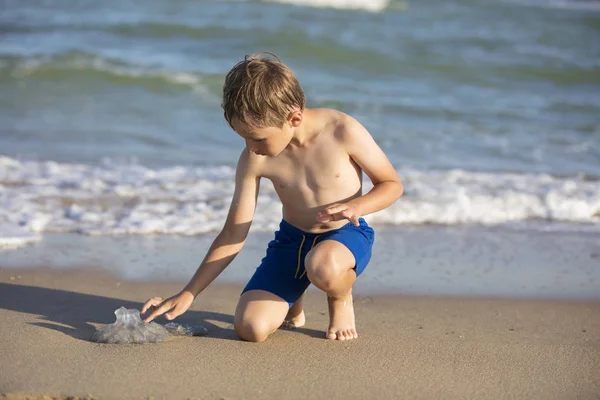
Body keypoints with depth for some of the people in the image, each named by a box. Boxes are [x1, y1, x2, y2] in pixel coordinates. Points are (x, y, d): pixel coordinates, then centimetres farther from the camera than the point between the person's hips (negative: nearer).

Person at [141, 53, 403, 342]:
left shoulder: (343, 131, -21)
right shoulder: (253, 160, -11)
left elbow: (392, 184, -8)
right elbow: (233, 235, -5)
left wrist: (356, 206, -30)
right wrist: (186, 295, -8)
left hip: (346, 235, -3)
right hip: (292, 240, 3)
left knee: (322, 266, -41)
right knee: (250, 328, -18)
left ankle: (341, 299, -2)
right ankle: (292, 303, 20)